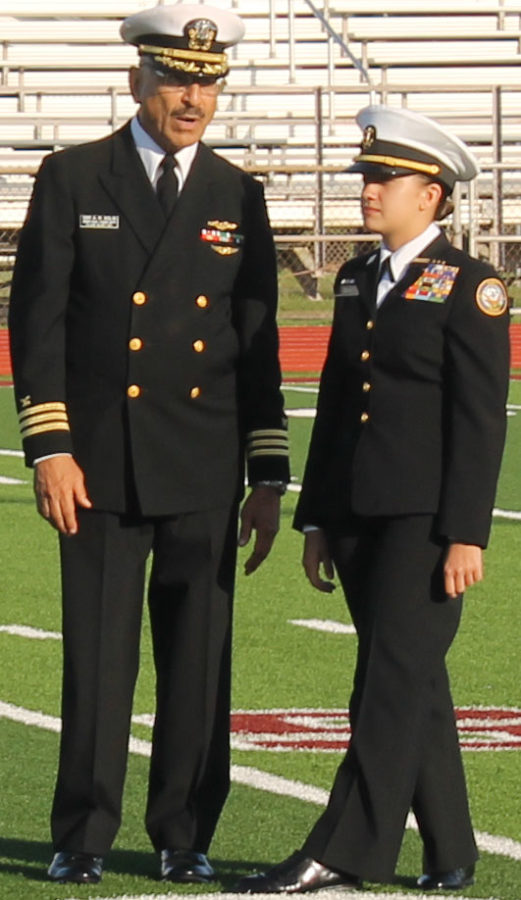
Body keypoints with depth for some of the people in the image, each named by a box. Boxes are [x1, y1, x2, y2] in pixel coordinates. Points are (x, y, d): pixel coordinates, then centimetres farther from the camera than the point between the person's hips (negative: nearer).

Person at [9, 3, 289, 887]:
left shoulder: (238, 198, 9)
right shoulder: (73, 180, 1)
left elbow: (258, 344, 11)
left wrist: (269, 477, 6)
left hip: (205, 475, 2)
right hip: (102, 465, -2)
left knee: (199, 662, 4)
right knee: (97, 658, 0)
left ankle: (185, 837, 13)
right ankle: (82, 839, 8)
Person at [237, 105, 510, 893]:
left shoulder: (468, 287, -7)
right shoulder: (358, 280, 14)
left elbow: (480, 421, -11)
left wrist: (466, 535, -16)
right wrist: (317, 519, 13)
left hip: (427, 521, -7)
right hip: (359, 521, 7)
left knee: (396, 681, -9)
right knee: (410, 686, 10)